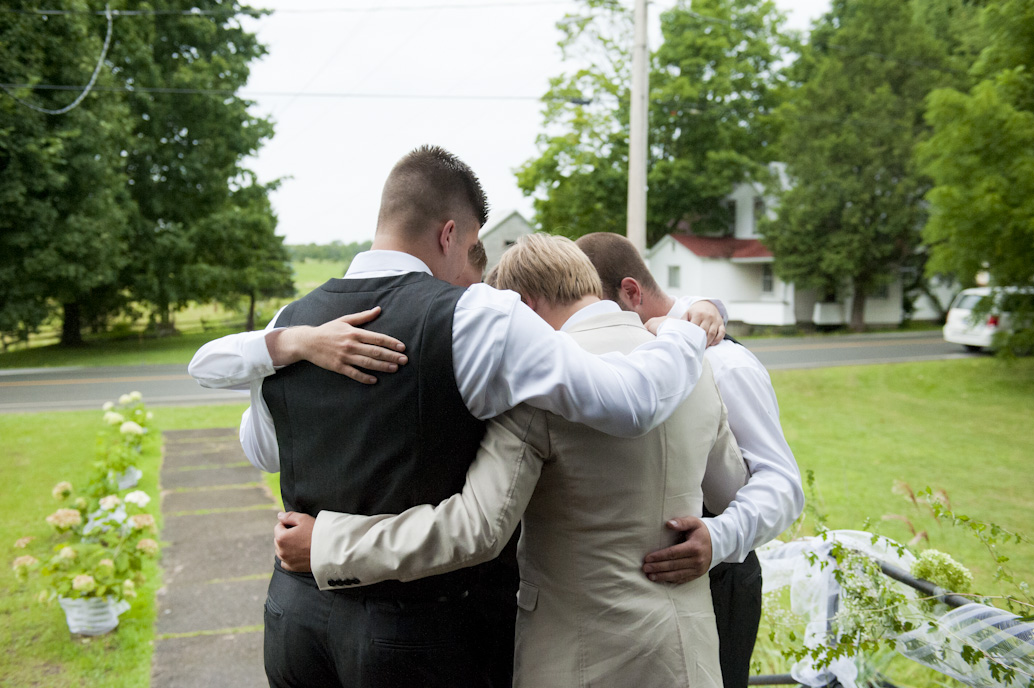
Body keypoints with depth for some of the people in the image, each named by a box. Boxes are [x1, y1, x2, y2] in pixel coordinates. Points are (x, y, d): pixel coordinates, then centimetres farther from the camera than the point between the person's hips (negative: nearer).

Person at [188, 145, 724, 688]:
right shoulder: (474, 317, -19)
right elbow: (632, 400, -19)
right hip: (413, 629, -5)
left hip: (294, 608, 6)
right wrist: (687, 332, 0)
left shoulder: (289, 323, 0)